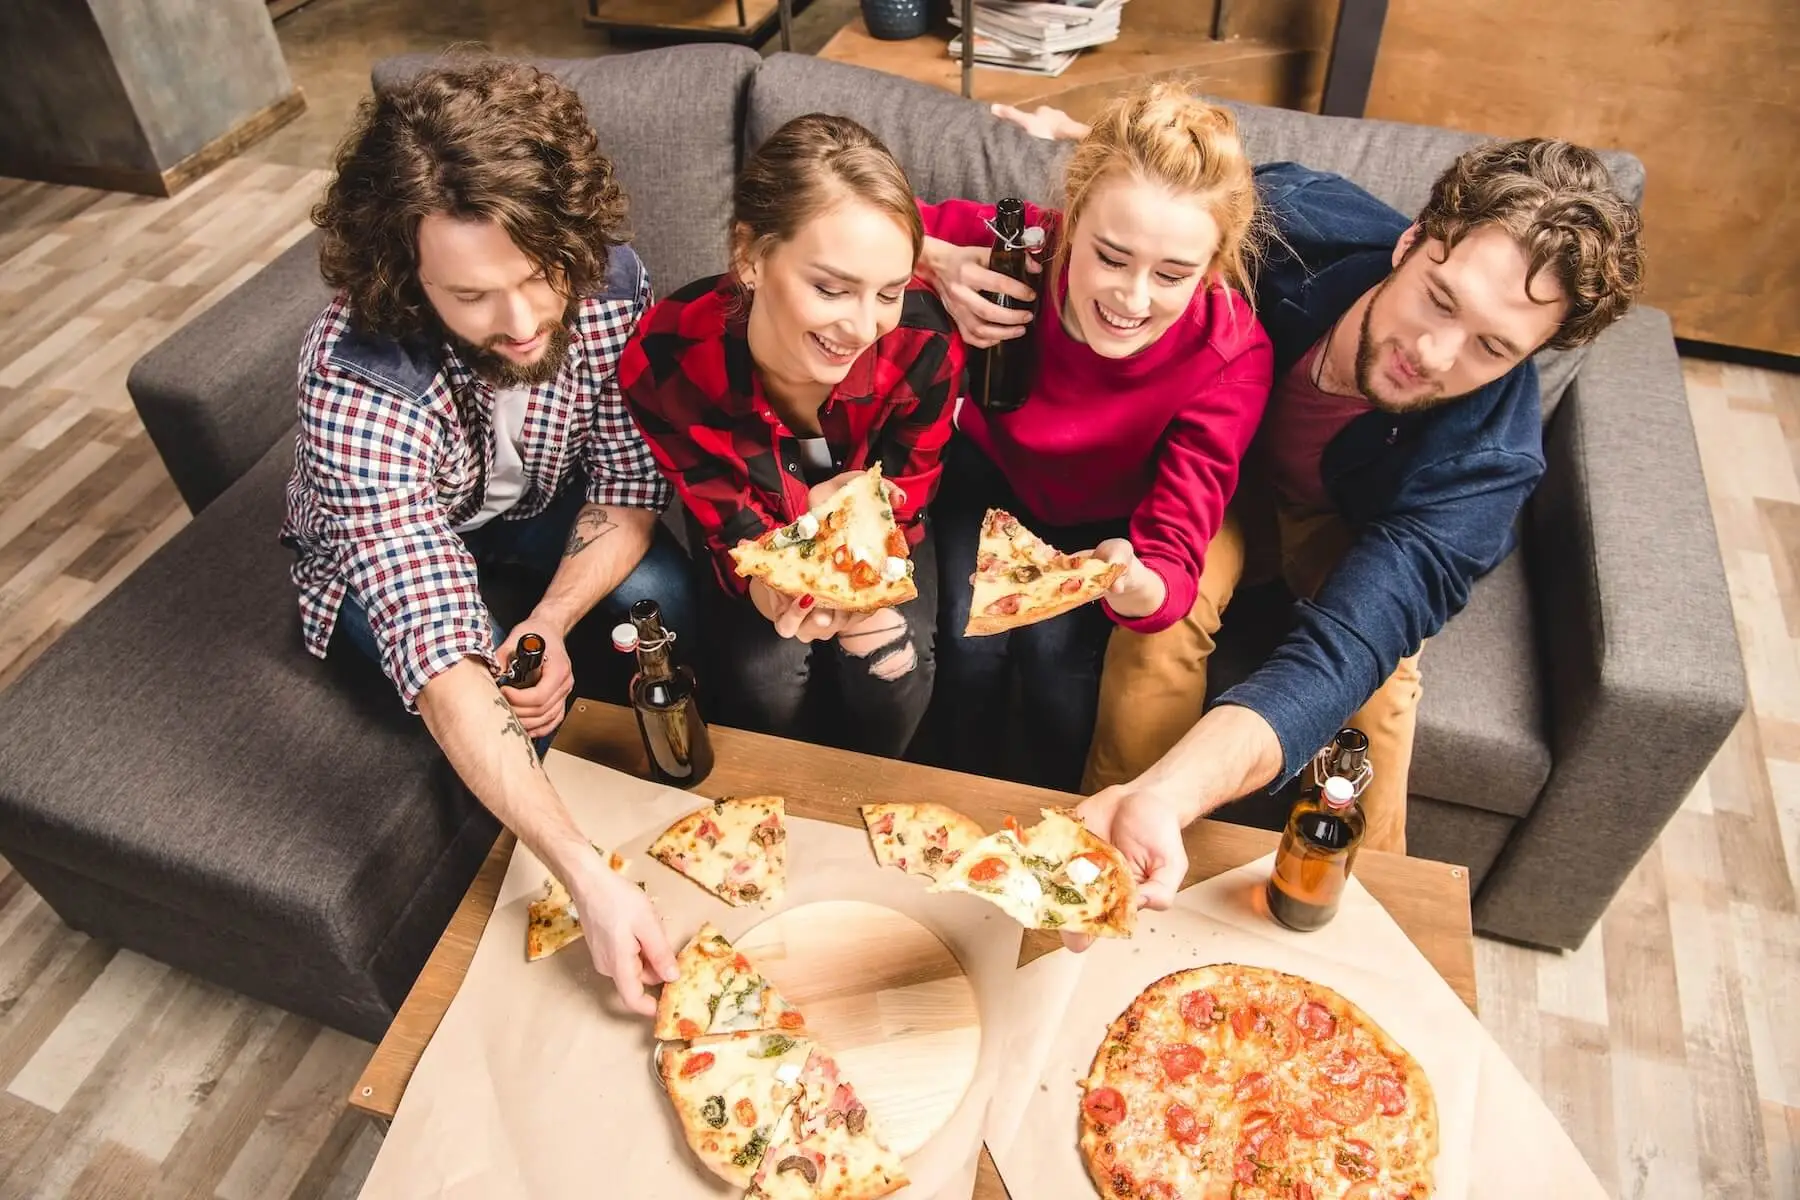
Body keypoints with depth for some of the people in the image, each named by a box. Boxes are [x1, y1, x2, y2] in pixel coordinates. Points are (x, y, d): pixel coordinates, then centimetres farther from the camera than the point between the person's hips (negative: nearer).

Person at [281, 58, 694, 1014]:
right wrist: (589, 878, -53)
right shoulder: (356, 387, -41)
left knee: (662, 597, -23)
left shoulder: (606, 284, -29)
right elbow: (442, 668, -46)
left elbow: (629, 486, -16)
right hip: (387, 549, -2)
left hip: (543, 505, 3)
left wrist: (551, 623, -32)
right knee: (503, 712, -25)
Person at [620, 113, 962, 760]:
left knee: (892, 672, -18)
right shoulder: (664, 362, -36)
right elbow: (734, 524, -23)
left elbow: (901, 493, -17)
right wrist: (775, 584, -48)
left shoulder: (924, 343, -35)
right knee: (763, 680, -20)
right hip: (761, 525, 0)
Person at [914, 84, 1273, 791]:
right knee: (970, 638, -21)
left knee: (1057, 650, -22)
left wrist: (1136, 588, -58)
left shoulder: (1231, 356, -32)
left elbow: (1174, 558, -34)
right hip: (989, 469, 1)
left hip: (1101, 521, 0)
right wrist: (939, 263, -36)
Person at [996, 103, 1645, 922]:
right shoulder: (1300, 221, -32)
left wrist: (1164, 797, -66)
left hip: (1348, 521, 0)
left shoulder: (1485, 464, -37)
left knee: (1376, 687, -26)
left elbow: (1338, 656, -51)